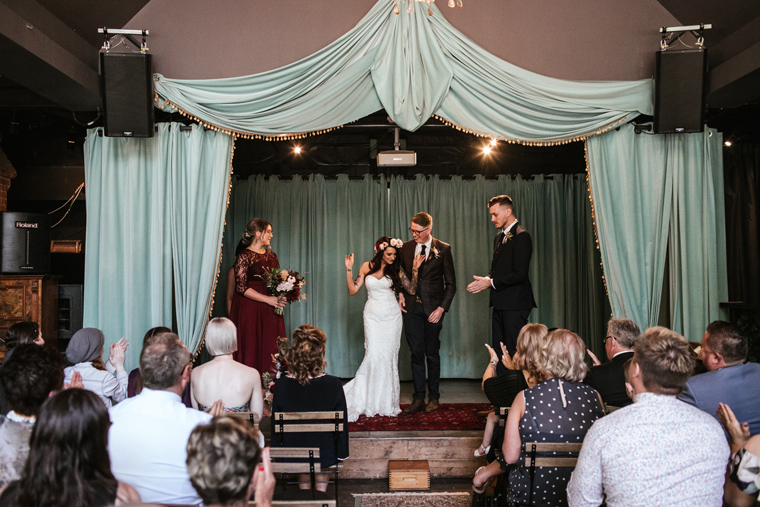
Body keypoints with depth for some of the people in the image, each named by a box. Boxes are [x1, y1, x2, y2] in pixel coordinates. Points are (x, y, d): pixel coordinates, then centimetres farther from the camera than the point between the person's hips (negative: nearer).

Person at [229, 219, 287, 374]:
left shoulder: (271, 255, 14)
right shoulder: (244, 256, -7)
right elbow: (241, 287, -13)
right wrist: (268, 299, -17)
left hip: (271, 310, 6)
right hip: (250, 310, -6)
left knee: (271, 349, 3)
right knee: (251, 350, -4)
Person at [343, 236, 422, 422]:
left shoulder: (396, 270, 3)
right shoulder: (367, 267, 3)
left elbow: (412, 290, 1)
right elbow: (352, 290, 2)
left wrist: (415, 269, -8)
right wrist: (349, 269, -6)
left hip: (391, 317, 1)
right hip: (373, 316, -1)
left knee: (389, 357, 1)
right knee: (373, 355, -13)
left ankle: (387, 403, 12)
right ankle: (368, 401, 0)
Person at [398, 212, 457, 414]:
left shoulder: (443, 249, -2)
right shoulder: (406, 248, 8)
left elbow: (451, 283, -1)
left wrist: (442, 308, -9)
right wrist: (401, 294, 3)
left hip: (433, 309, -2)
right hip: (412, 307, 2)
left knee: (432, 354, 5)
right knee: (416, 353, 3)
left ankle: (433, 398, 18)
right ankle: (418, 399, 8)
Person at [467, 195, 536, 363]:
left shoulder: (521, 236, -12)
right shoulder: (499, 237, 18)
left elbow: (520, 274, -18)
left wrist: (491, 282, -15)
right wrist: (486, 279, 1)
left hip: (515, 305, -9)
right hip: (500, 304, 9)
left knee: (515, 352, -6)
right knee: (499, 352, 11)